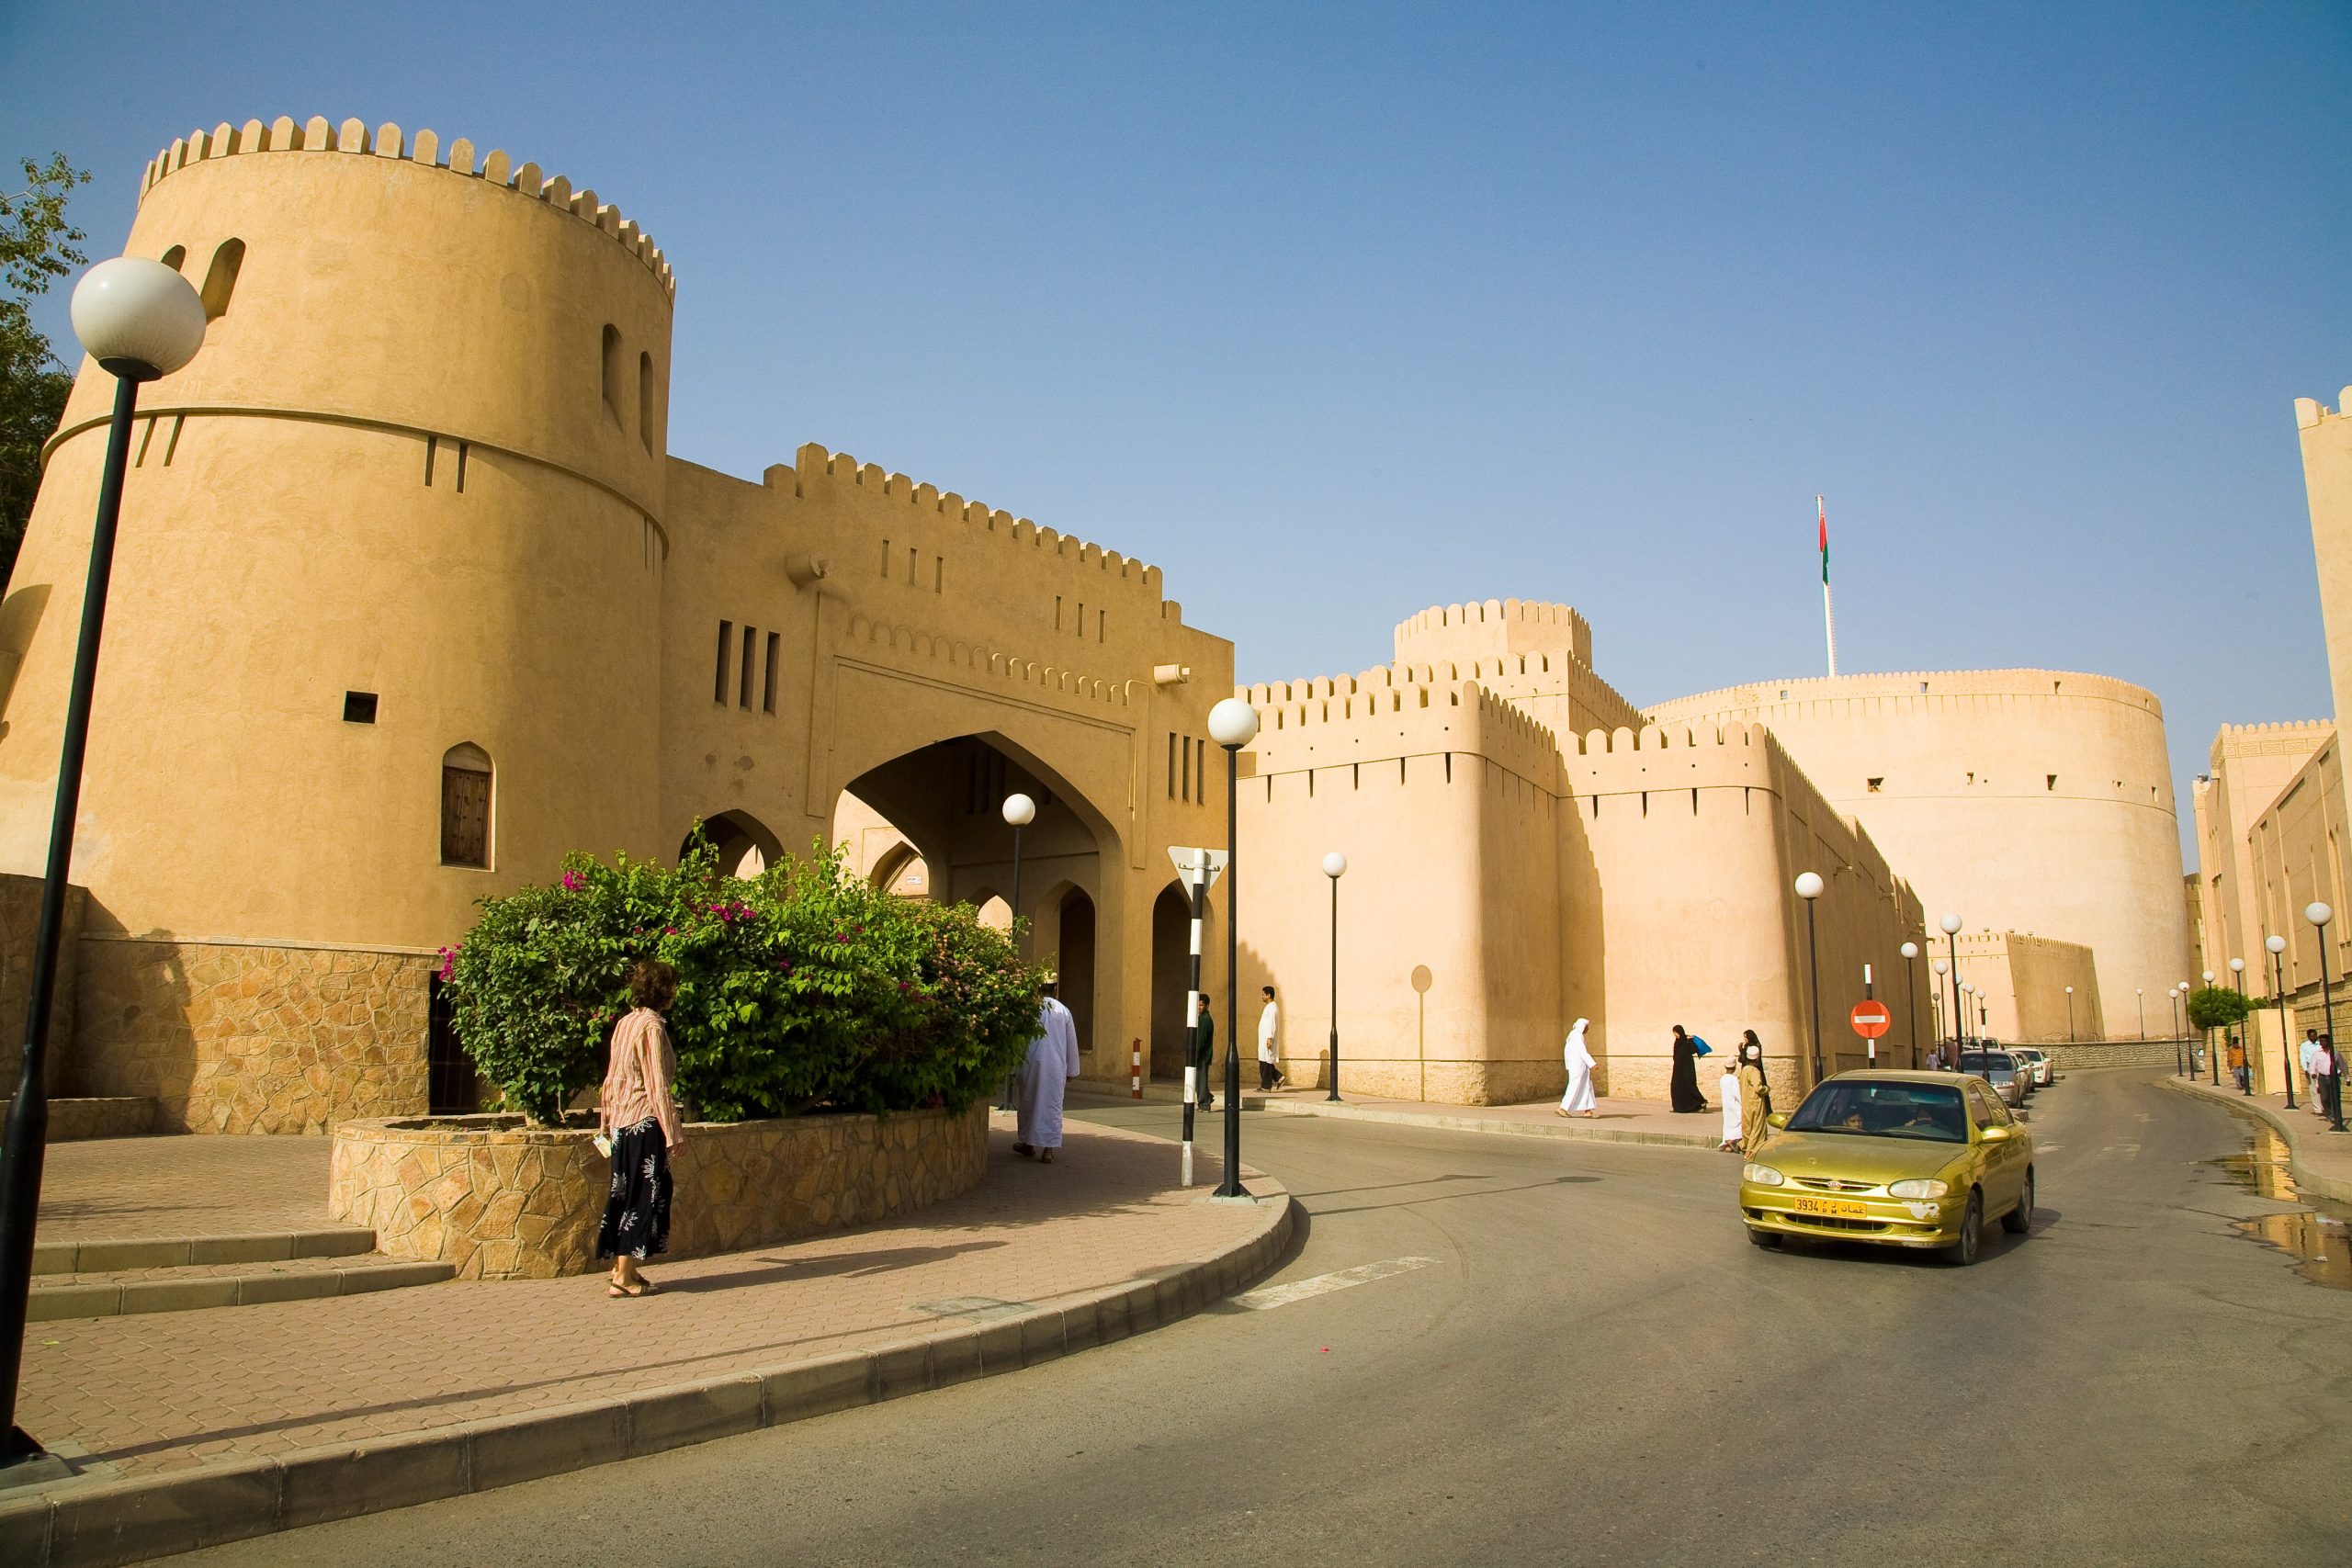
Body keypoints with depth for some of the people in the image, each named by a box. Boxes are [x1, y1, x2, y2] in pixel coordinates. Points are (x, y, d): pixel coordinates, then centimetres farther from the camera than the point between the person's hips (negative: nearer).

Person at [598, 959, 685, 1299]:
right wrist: (674, 1132, -13)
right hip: (645, 1121, -9)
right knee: (643, 1195, -3)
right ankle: (624, 1276, -1)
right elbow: (657, 1085, -16)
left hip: (622, 1121, 9)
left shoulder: (624, 1024, 11)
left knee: (626, 1192, 14)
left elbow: (612, 1078, 17)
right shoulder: (652, 1026, -14)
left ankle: (622, 1267, 20)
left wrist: (606, 1123, 24)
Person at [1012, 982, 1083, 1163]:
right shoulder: (1063, 1011, 5)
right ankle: (1048, 1149, -4)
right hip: (1056, 1067, 1)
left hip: (1031, 1063, -1)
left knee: (1028, 1102, 15)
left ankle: (1028, 1144, 26)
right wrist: (1071, 1072, 17)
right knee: (1052, 1105, 4)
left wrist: (1013, 1066, 9)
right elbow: (1072, 1042, 9)